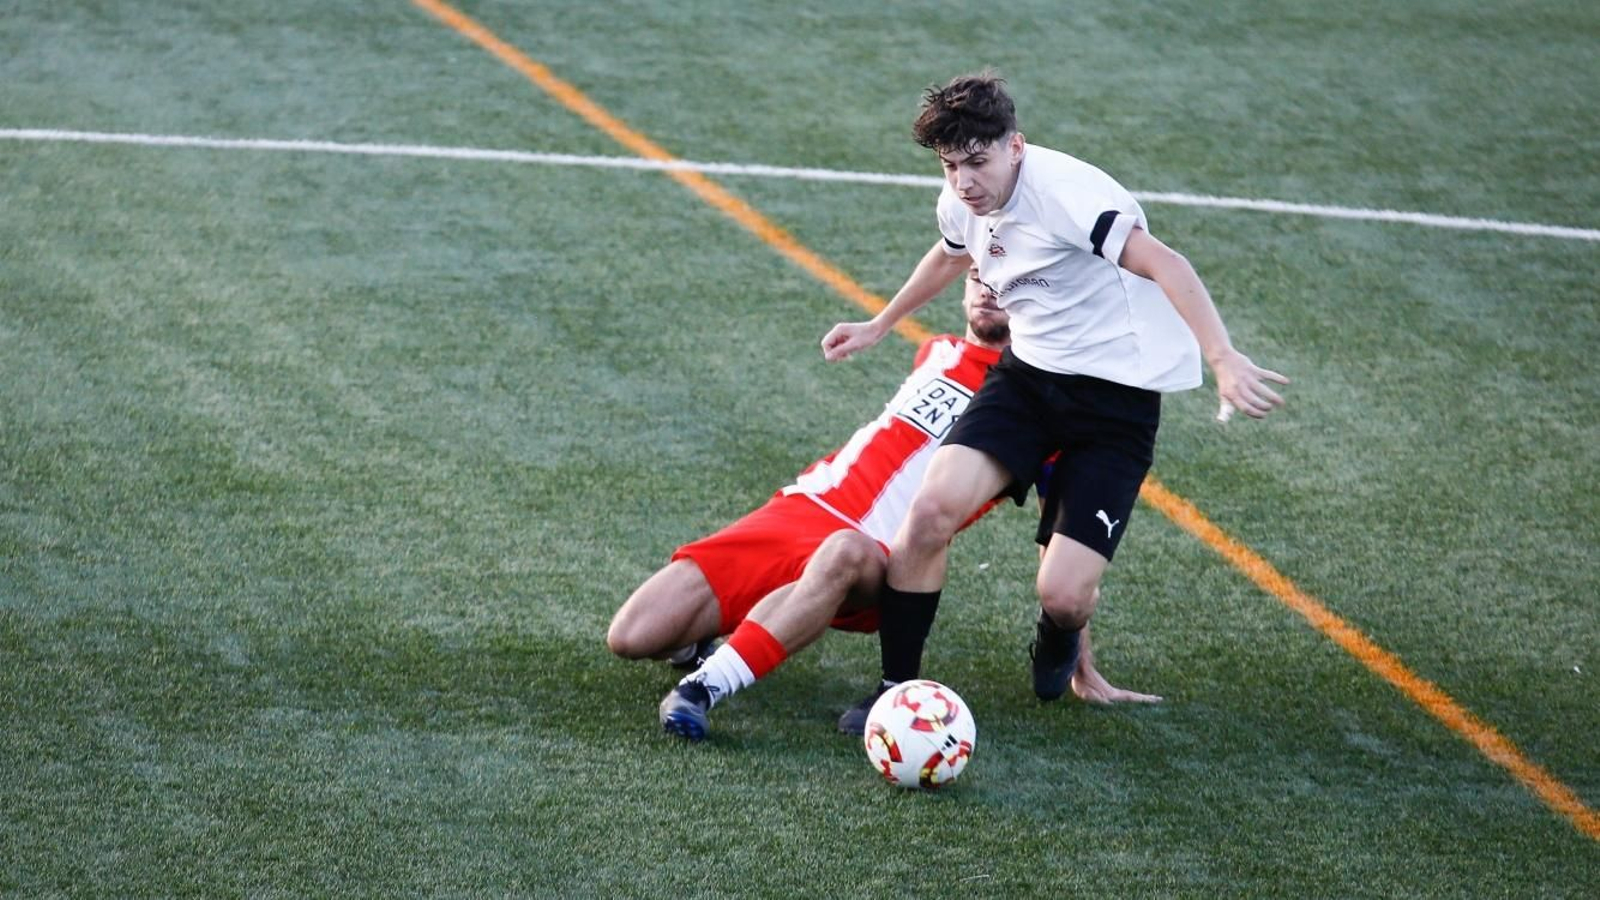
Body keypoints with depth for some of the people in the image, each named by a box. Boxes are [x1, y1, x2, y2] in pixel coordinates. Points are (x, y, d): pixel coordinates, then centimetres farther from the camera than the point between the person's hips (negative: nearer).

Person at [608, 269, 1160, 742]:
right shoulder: (938, 354, 19)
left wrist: (1083, 674, 1)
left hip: (874, 557, -5)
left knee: (845, 551, -45)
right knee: (630, 637, -12)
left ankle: (705, 686, -45)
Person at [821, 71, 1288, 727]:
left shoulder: (1063, 191, -24)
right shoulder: (963, 201, 1)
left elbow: (1165, 265, -33)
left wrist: (1223, 361, -46)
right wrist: (879, 326, 40)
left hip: (1117, 395, -6)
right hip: (1029, 374, 6)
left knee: (1063, 594, -16)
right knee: (933, 506, -20)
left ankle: (1059, 637, 25)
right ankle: (898, 688, -4)